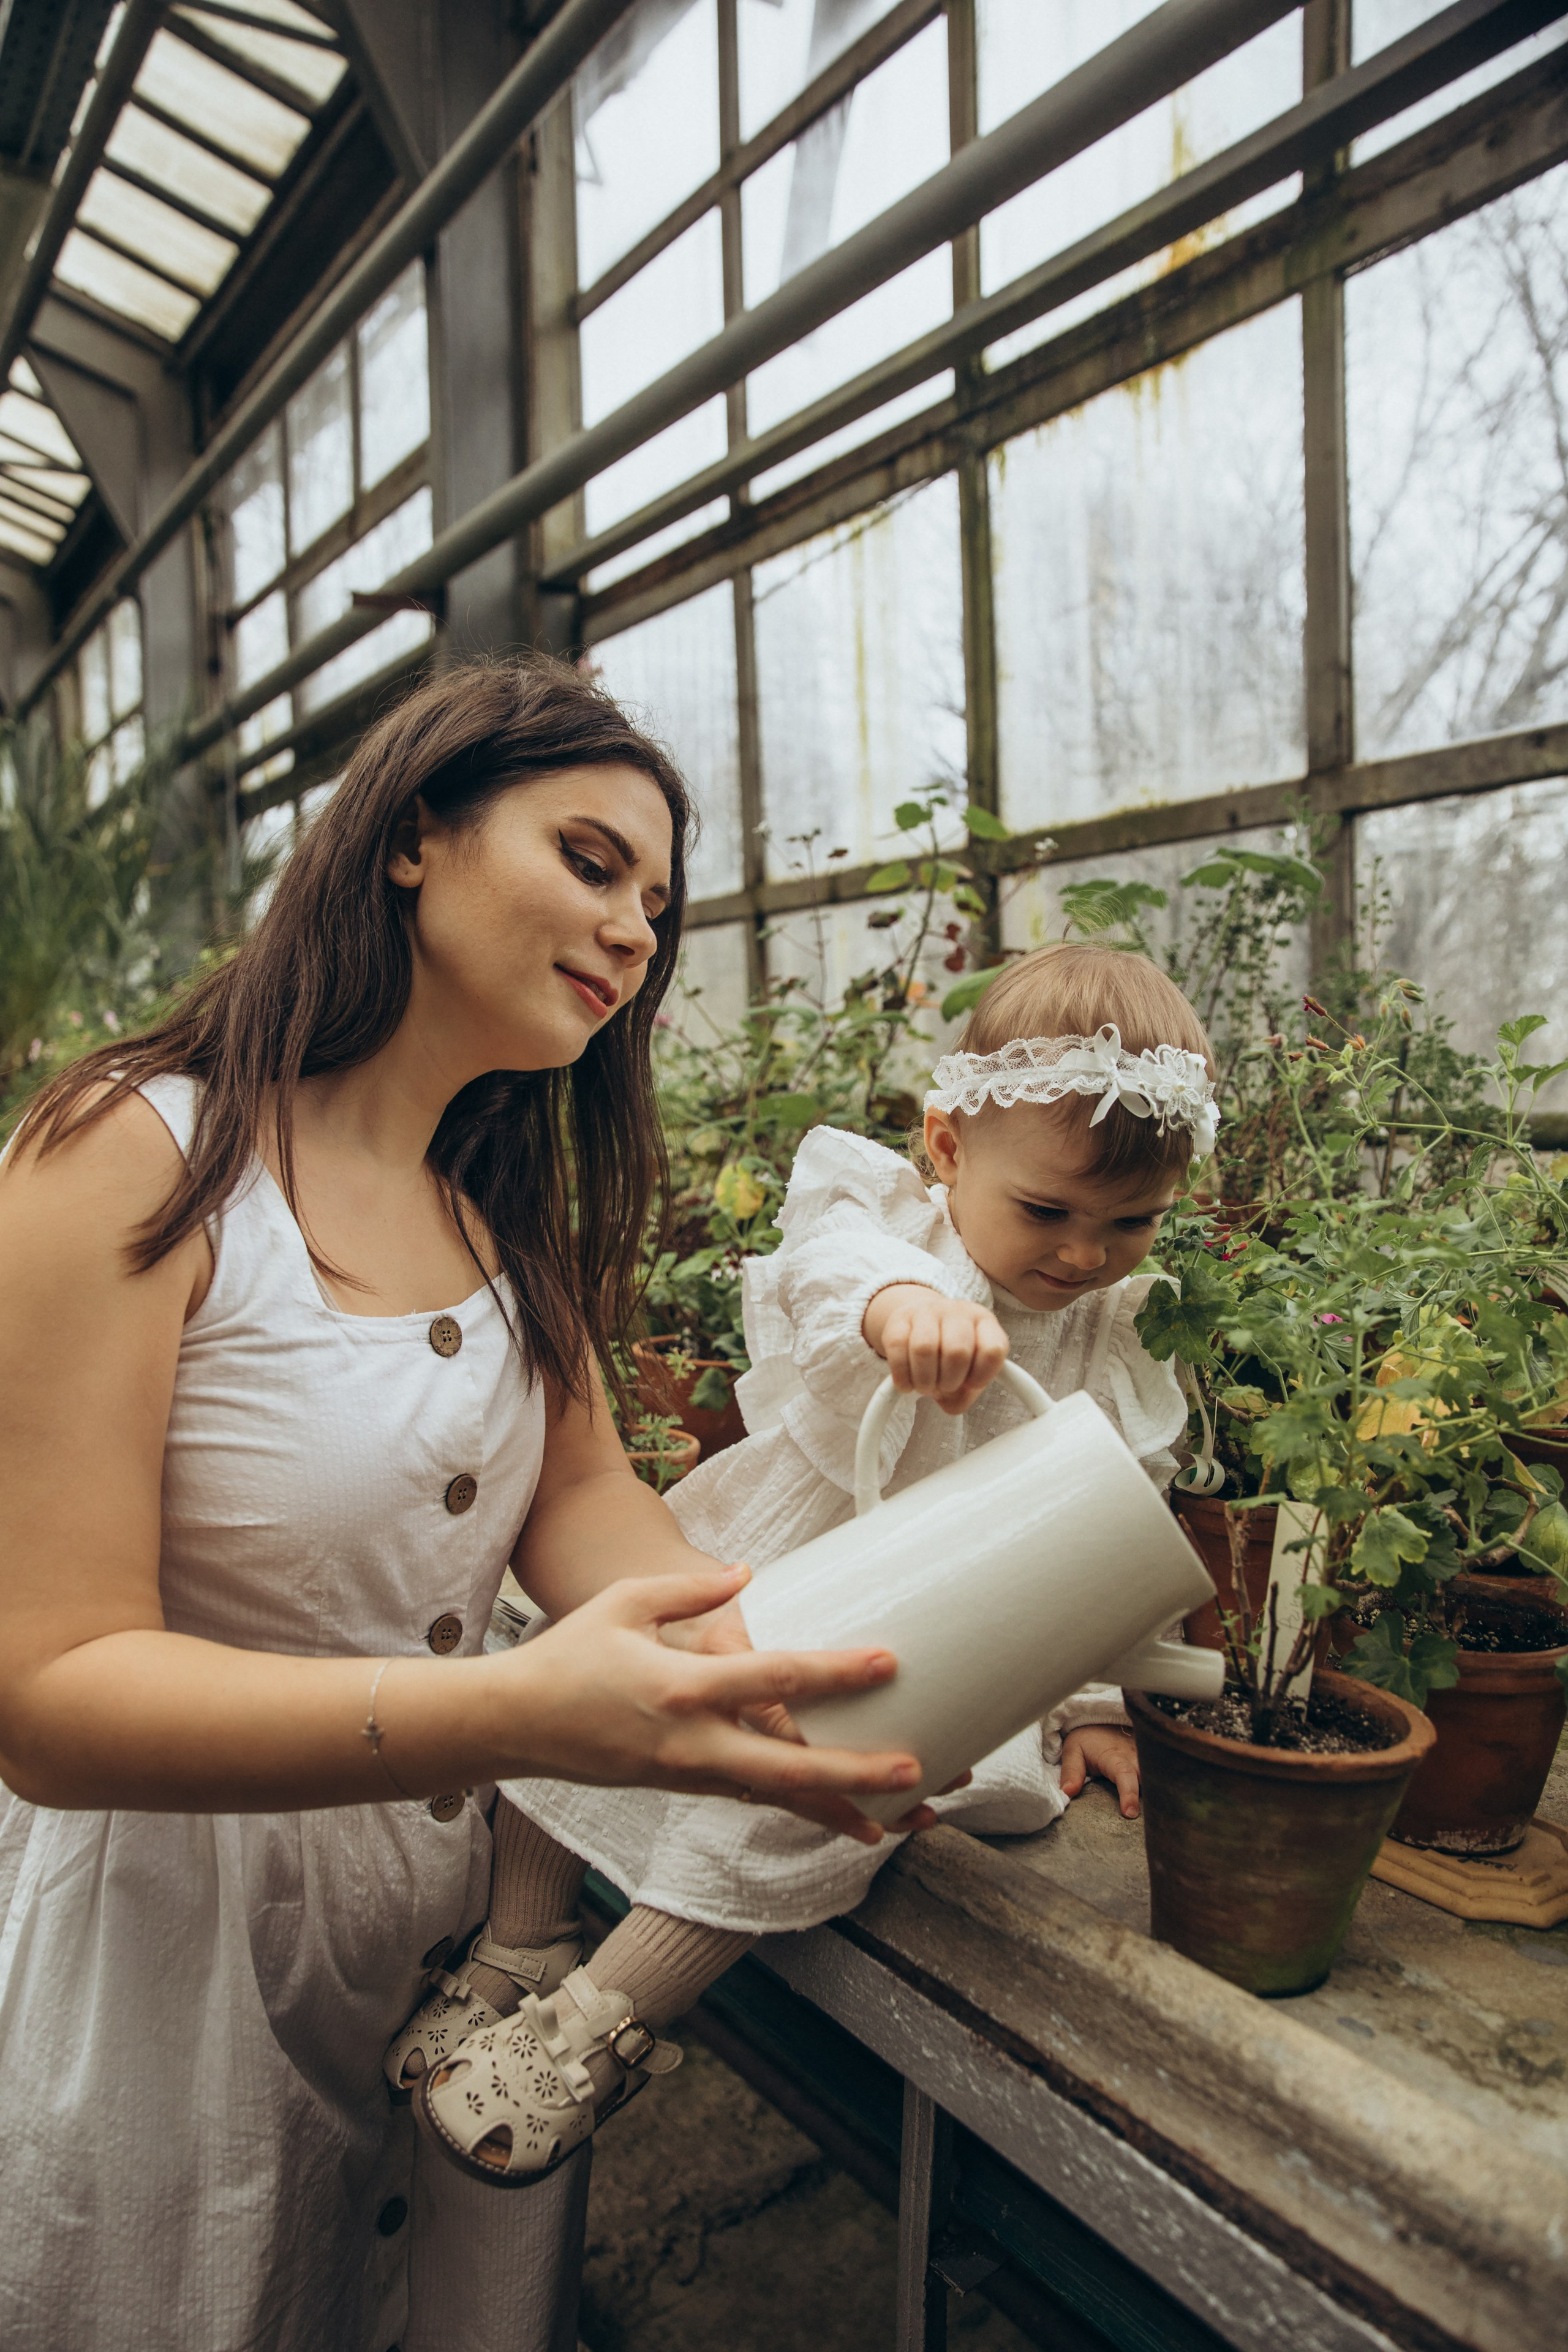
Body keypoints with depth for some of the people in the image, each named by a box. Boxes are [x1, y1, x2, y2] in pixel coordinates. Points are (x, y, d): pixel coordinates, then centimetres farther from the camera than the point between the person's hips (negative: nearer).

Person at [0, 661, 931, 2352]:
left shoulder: (510, 1198, 4)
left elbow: (575, 1496, -5)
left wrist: (762, 1653, -27)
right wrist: (518, 1711, -39)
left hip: (469, 1917, 6)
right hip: (183, 1941, -6)